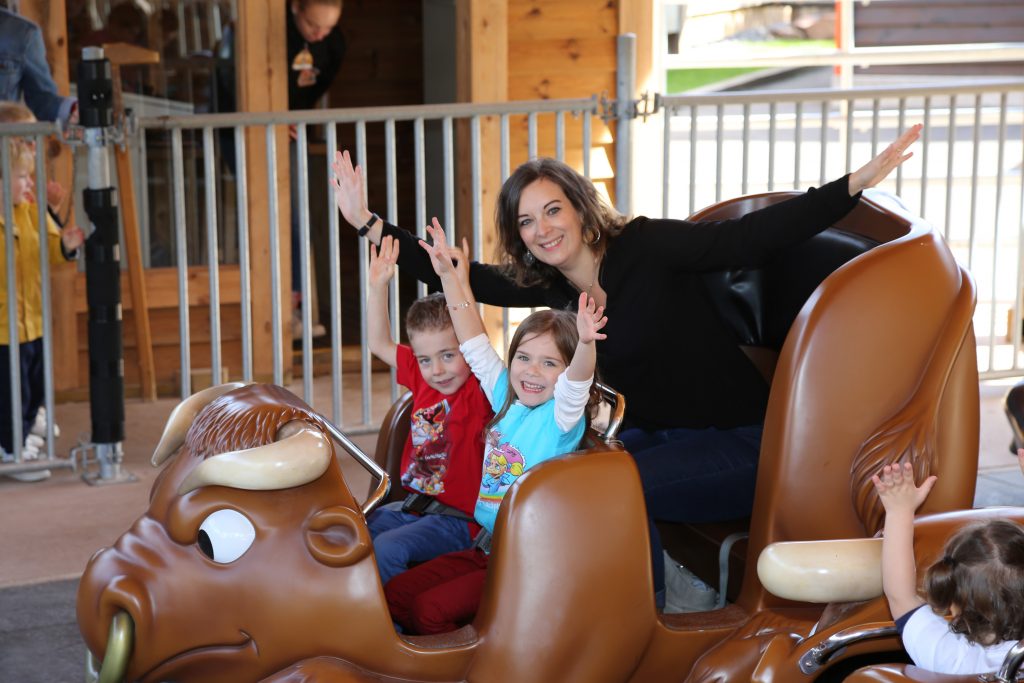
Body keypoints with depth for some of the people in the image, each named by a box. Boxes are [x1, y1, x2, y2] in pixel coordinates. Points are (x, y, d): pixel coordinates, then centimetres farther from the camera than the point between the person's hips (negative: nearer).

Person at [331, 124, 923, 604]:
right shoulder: (550, 284, 4)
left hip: (738, 444, -6)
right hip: (657, 436, 7)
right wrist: (368, 223, 1)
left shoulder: (644, 247, -14)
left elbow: (751, 238, -20)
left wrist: (854, 185, -30)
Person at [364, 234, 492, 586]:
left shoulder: (479, 391, -13)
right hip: (414, 504, 8)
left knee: (386, 549, -26)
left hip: (457, 518, -8)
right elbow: (380, 344, 17)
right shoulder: (422, 379, 8)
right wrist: (378, 285, 6)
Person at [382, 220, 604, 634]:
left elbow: (578, 379, -31)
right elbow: (475, 341, 10)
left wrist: (585, 344, -53)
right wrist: (448, 274, 6)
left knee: (431, 607, -19)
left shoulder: (562, 414, -10)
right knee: (395, 595, 1)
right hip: (486, 546, 7)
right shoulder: (505, 399, 8)